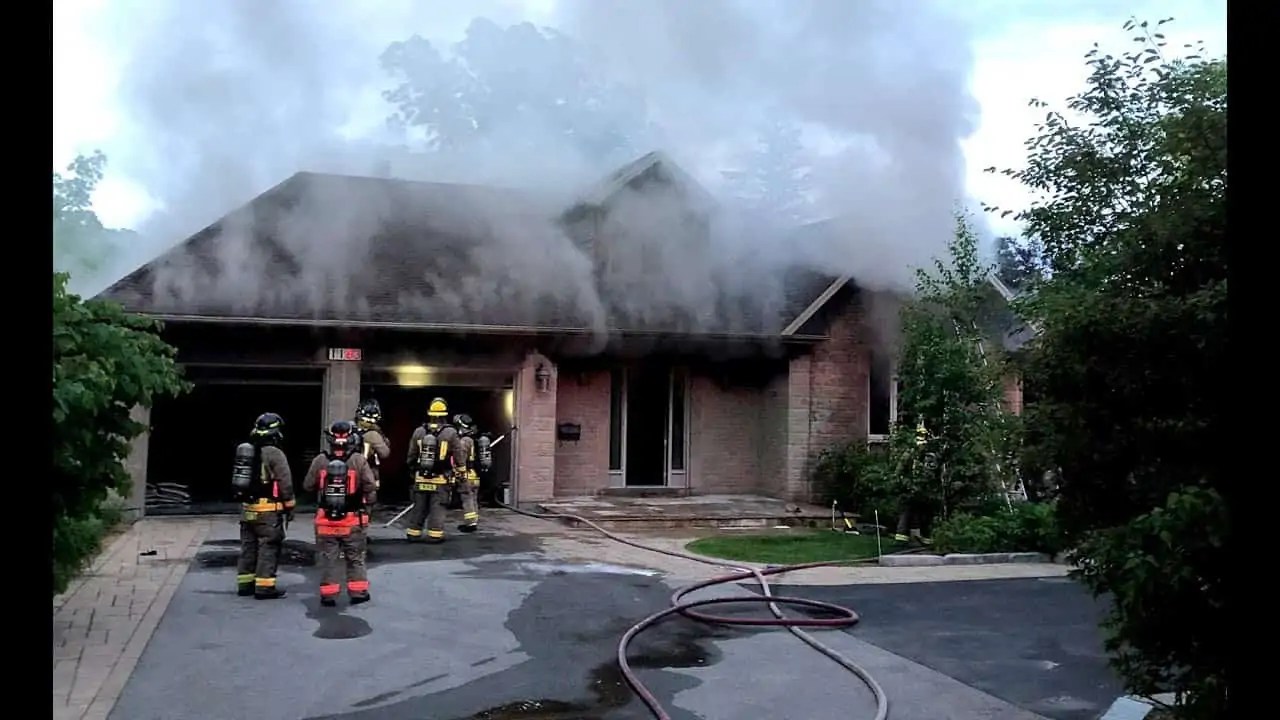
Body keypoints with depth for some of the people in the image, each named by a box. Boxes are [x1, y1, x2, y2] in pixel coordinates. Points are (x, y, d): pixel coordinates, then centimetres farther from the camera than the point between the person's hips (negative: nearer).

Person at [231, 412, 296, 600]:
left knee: (248, 546, 14)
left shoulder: (246, 451, 11)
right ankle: (264, 587, -3)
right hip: (268, 510, -8)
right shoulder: (275, 454, -13)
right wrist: (289, 507, -4)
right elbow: (285, 483, -13)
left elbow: (239, 480, 17)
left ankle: (245, 584, 20)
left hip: (247, 508, 8)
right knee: (268, 547, -3)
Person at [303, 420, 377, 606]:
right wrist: (366, 504, 7)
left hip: (326, 520, 1)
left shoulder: (320, 461, -7)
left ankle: (328, 595, 13)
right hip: (353, 520, -1)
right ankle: (358, 591, 17)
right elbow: (370, 488, -11)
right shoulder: (359, 461, -12)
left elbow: (308, 486, 1)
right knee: (355, 558, 14)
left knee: (328, 558, 11)